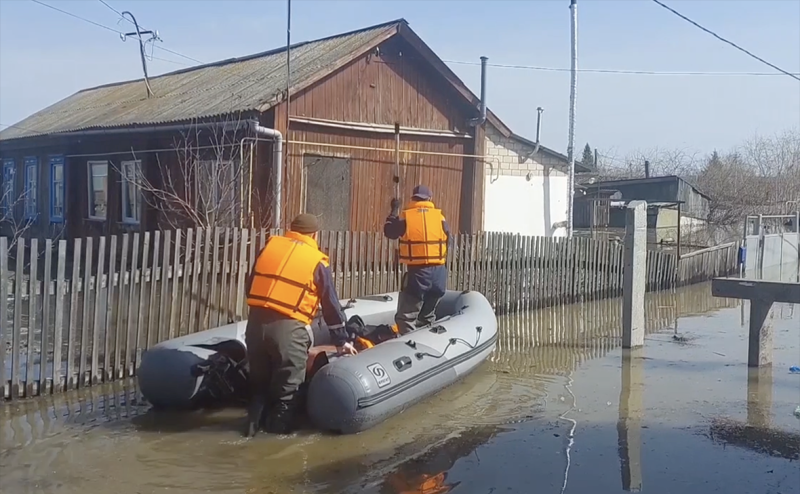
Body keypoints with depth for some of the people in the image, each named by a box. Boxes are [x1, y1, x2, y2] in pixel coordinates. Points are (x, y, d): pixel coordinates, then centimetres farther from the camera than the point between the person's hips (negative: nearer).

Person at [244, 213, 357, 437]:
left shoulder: (269, 246, 14)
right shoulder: (317, 261, 4)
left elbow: (250, 287, 18)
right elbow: (331, 305, 9)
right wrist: (342, 341, 17)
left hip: (256, 321, 4)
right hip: (288, 327, -4)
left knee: (259, 380, 20)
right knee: (288, 385, 9)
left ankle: (254, 425, 24)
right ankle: (279, 429, 14)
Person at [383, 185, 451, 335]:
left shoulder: (405, 216, -3)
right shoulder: (439, 216, 3)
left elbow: (389, 231, 13)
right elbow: (449, 241, 13)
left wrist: (394, 211, 25)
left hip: (417, 271, -4)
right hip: (438, 272, 4)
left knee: (405, 316, -2)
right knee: (428, 315, 20)